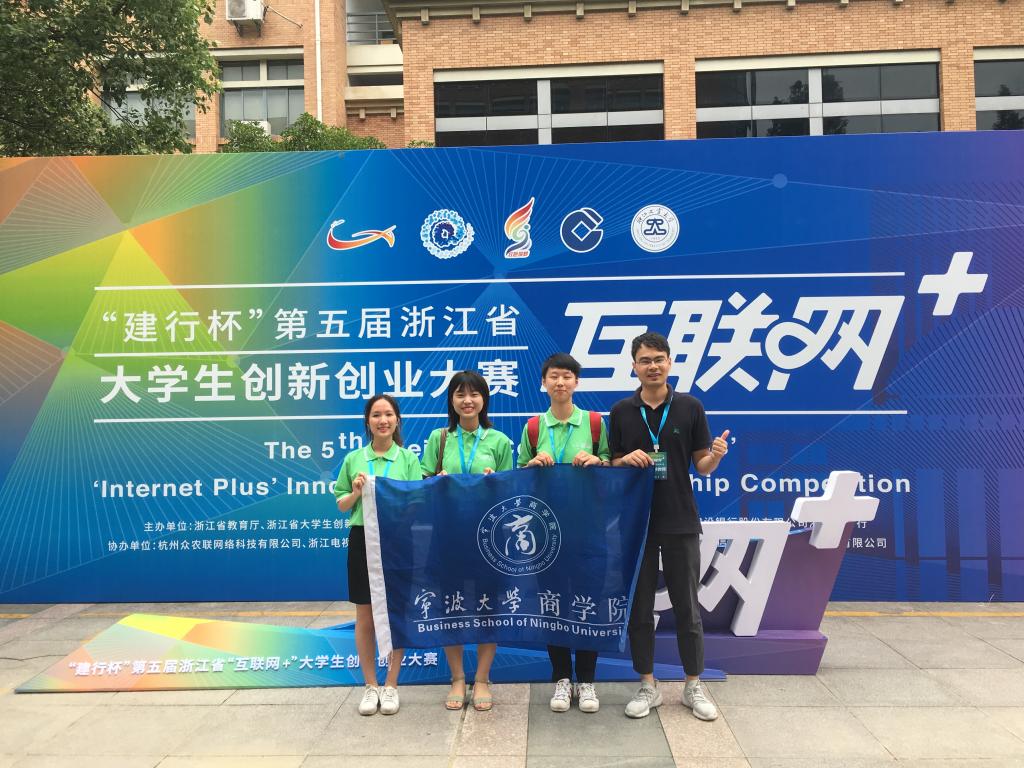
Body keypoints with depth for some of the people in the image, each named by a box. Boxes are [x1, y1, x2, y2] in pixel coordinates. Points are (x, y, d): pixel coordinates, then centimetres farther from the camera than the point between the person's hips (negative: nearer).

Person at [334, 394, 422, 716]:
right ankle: (370, 685, 24)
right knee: (365, 617, 9)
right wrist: (356, 492, -9)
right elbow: (341, 505, 11)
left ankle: (391, 685, 23)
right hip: (363, 541, 1)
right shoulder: (353, 459, 5)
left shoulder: (409, 458, 0)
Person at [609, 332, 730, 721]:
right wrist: (627, 460, -16)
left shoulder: (690, 407, 0)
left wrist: (716, 455, -20)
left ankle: (694, 686, 21)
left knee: (687, 607, 7)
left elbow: (702, 466, 2)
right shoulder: (621, 411, 2)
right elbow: (612, 467, 5)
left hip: (681, 523, -1)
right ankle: (648, 685, 21)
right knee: (639, 608, 7)